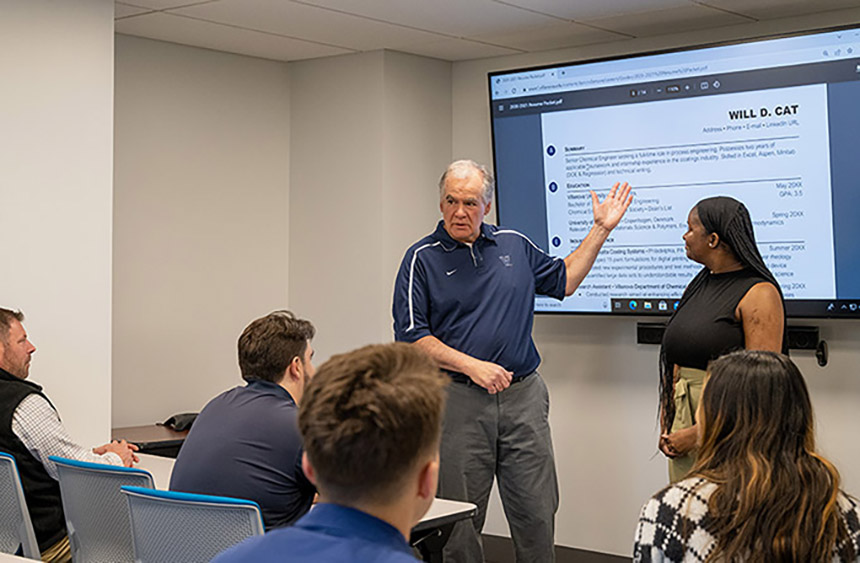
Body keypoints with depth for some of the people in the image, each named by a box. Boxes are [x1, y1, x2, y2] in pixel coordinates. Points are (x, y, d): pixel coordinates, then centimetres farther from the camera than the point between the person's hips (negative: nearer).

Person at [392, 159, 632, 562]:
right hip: (458, 400, -3)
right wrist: (473, 366, -15)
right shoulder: (422, 258, -1)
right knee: (460, 521, 4)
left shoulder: (514, 245, 12)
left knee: (537, 515, 6)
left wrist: (601, 229, 20)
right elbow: (412, 336, -7)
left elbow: (564, 280, 25)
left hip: (524, 397, 3)